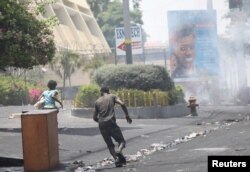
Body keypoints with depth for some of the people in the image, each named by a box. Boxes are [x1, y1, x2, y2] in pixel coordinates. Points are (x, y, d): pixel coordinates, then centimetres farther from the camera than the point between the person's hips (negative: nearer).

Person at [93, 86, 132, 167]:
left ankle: (116, 159, -8)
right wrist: (127, 116, 2)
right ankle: (119, 152, -28)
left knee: (110, 145, 11)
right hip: (111, 122, -3)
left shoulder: (97, 101, 17)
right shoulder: (112, 97, 10)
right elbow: (122, 104, -7)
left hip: (101, 125, 3)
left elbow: (95, 117, 17)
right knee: (121, 141, 3)